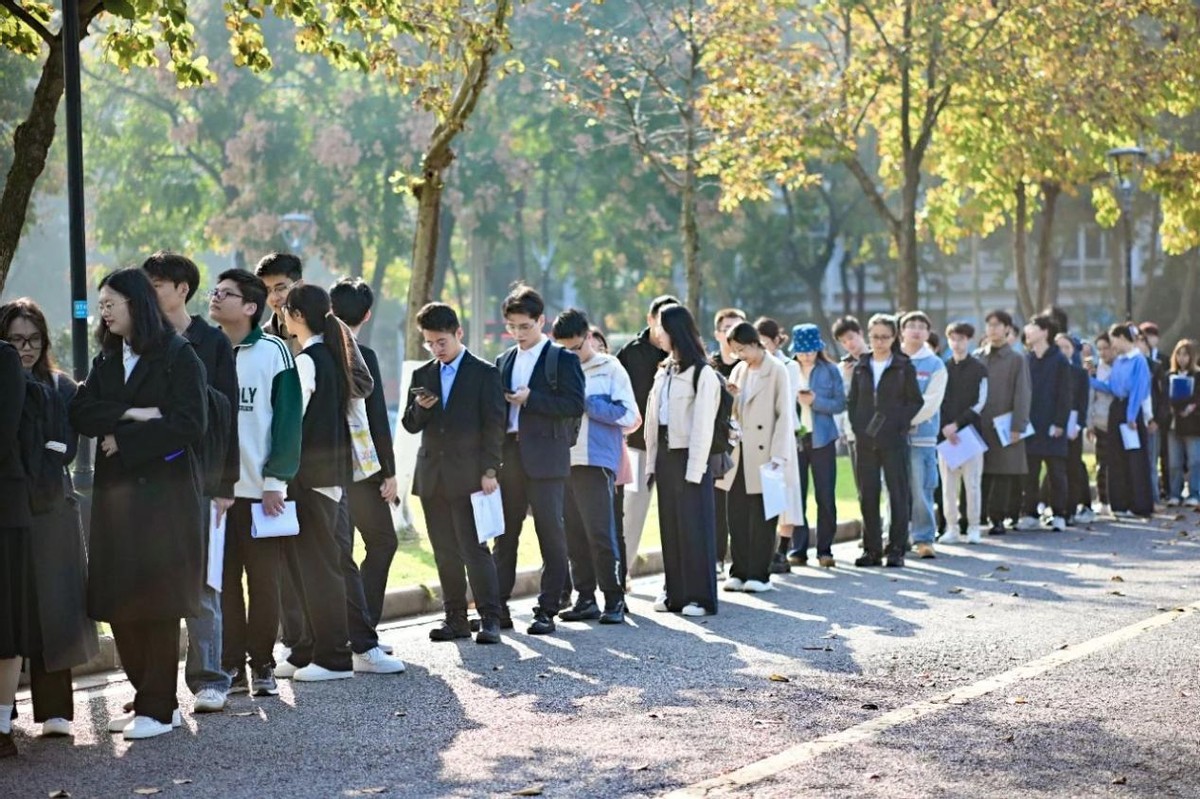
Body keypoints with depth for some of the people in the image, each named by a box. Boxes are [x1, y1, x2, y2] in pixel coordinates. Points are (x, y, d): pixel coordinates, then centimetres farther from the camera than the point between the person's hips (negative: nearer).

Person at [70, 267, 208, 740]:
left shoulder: (178, 355, -3)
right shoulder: (107, 361, 15)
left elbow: (190, 424, -12)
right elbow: (80, 414, 3)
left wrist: (123, 440, -9)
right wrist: (131, 413, -12)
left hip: (165, 492, -6)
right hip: (116, 492, 6)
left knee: (156, 602, -5)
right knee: (119, 604, 2)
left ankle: (157, 709, 0)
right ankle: (152, 697, 12)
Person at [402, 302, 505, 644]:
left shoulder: (485, 374, -1)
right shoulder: (422, 375, 13)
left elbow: (494, 424, -4)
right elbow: (410, 425, 13)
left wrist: (490, 470, -11)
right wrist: (420, 408, -10)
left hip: (468, 475, -5)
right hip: (432, 476, 5)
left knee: (475, 549, -8)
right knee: (445, 552, 7)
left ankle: (490, 618, -6)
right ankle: (455, 618, 12)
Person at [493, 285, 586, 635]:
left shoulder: (563, 359, 0)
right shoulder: (503, 362, 17)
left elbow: (575, 405, -10)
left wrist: (531, 399, -15)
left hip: (545, 458, -5)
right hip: (508, 456, 5)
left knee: (551, 534, -2)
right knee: (504, 533, 6)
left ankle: (547, 610, 2)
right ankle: (498, 608, 11)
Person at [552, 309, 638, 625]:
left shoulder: (609, 368, 1)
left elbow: (628, 415, -6)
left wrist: (586, 402, -12)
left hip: (596, 462, -5)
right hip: (564, 462, 5)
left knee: (600, 532, -8)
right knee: (574, 535, 6)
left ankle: (614, 599, -2)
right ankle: (585, 598, 12)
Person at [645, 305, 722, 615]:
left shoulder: (702, 374, -9)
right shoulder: (665, 371, 15)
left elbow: (703, 425, -13)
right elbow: (653, 418, 13)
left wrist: (694, 470, -16)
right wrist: (652, 461, 7)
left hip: (688, 457, -7)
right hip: (665, 455, 8)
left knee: (694, 528, -3)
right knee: (670, 527, 10)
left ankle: (700, 597, 2)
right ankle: (675, 592, 18)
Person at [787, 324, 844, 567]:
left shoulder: (830, 371, 4)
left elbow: (840, 404, 0)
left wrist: (816, 401, -13)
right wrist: (793, 401, -14)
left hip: (821, 439, 0)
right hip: (793, 438, 0)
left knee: (826, 497, 0)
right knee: (795, 496, 0)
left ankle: (825, 549, 6)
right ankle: (798, 549, 6)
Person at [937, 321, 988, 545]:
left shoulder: (979, 369, 3)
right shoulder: (943, 368, 10)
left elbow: (980, 403, -3)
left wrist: (957, 424, -11)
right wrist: (944, 428, -7)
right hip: (945, 433, 3)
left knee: (972, 483, -2)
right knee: (948, 483, 2)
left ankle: (974, 528, 4)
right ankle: (951, 528, 7)